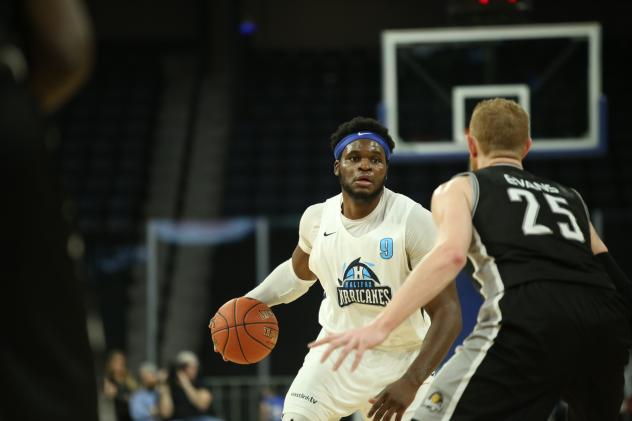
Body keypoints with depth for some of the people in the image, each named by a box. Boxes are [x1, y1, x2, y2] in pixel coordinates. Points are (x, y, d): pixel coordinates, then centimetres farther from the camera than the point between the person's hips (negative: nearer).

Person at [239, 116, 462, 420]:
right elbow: (298, 272, 20)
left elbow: (447, 312, -25)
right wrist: (251, 301, 2)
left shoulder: (414, 221, -21)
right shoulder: (317, 217, -5)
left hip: (402, 362, -3)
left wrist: (411, 382, -37)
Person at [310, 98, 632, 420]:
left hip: (530, 321, -5)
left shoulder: (461, 188, 21)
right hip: (604, 321, 5)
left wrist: (380, 326, -8)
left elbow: (451, 254, -1)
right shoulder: (569, 198, 34)